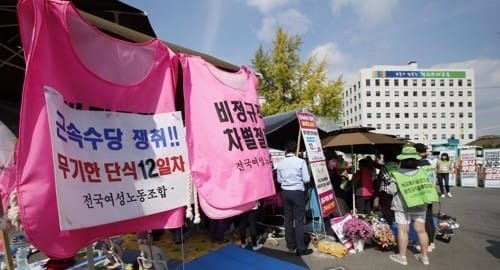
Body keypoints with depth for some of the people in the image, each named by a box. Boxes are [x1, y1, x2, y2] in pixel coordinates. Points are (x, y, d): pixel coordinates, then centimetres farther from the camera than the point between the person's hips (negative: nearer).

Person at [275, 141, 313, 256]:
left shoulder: (280, 163, -1)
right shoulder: (301, 161, -11)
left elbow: (279, 180, 7)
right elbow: (307, 179, -9)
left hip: (285, 192, 4)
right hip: (297, 192, -4)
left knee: (288, 219, 13)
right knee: (299, 220, 1)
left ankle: (290, 244, 25)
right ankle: (300, 248, 6)